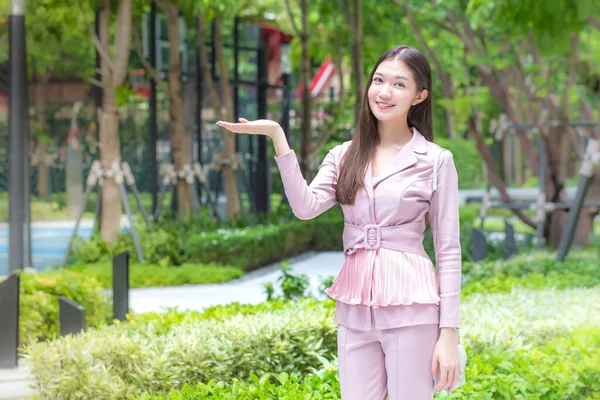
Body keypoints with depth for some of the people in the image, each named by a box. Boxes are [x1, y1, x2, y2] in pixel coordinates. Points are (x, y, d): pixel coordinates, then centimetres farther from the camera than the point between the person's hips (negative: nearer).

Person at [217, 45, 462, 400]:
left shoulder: (436, 161, -1)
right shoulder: (345, 156, 10)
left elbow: (449, 250, -2)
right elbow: (307, 207, -7)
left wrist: (449, 333, -8)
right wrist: (277, 136, -13)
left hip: (410, 307, -4)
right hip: (354, 307, 4)